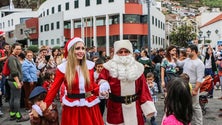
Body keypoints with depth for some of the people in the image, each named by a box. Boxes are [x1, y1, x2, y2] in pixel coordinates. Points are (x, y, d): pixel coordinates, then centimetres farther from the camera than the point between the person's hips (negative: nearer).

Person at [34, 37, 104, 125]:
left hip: (90, 106, 2)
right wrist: (46, 103, -16)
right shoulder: (63, 68, -8)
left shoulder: (90, 65, -1)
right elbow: (55, 87, -7)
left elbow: (92, 84, 7)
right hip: (72, 107, -2)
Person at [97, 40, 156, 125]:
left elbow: (143, 89, 3)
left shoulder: (137, 67, 4)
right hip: (116, 109, -2)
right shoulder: (110, 67, -3)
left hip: (134, 108, 2)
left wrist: (149, 107, -1)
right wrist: (103, 85, -29)